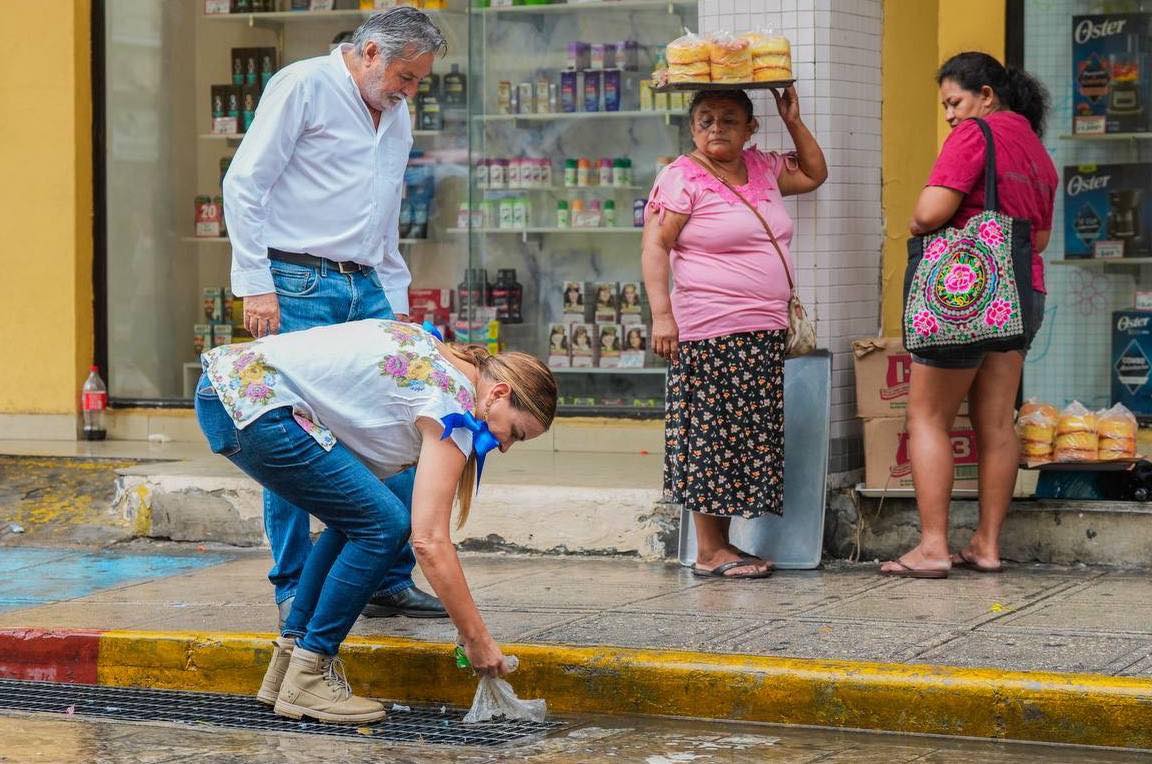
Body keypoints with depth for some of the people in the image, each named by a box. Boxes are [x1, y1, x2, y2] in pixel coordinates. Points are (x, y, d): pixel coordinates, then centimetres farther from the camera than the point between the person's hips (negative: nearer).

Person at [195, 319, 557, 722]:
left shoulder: (437, 356, 18)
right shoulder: (453, 405, -9)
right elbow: (430, 542, -13)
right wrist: (477, 639, -7)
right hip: (251, 401, -10)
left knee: (356, 518, 16)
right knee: (382, 526, -5)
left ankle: (286, 666, 18)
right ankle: (308, 679, 1)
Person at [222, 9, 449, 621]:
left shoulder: (397, 118, 20)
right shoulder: (304, 86, -4)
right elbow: (243, 184, -9)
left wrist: (397, 305, 18)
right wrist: (255, 285, -14)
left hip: (365, 289, 7)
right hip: (298, 286, -7)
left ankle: (390, 581, 11)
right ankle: (292, 589, 3)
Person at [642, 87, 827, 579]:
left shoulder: (763, 169, 16)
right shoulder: (682, 178, -6)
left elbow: (814, 173, 32)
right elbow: (654, 248, -9)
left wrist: (793, 121, 19)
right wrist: (661, 314, -18)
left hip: (764, 336, 8)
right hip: (711, 337, -8)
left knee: (749, 441, 8)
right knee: (713, 438, -5)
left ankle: (721, 545, 14)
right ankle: (709, 551, 1)